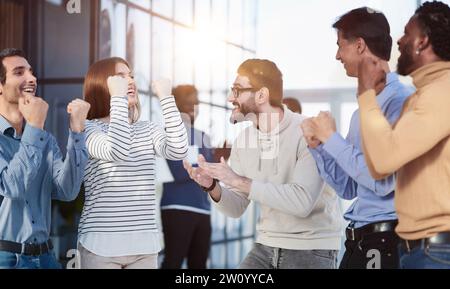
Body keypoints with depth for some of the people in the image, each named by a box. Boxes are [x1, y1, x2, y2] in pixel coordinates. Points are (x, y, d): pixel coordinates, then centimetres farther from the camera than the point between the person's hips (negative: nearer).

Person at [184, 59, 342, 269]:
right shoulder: (243, 141, 3)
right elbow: (236, 208, 7)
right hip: (266, 246, 6)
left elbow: (302, 202, -27)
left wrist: (240, 182, -25)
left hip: (311, 249, -6)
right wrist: (213, 187, -14)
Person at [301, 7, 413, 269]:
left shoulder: (401, 101, -13)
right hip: (359, 239, 8)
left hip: (388, 240, -8)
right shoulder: (361, 111, 14)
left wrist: (332, 138, -11)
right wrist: (317, 145, 3)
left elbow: (383, 181, -21)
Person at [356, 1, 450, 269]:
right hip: (417, 246, 9)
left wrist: (367, 93, -11)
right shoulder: (419, 97, 17)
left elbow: (385, 157, -25)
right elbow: (378, 169, 13)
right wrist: (371, 95, 11)